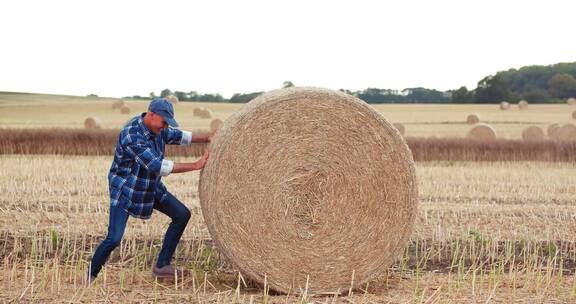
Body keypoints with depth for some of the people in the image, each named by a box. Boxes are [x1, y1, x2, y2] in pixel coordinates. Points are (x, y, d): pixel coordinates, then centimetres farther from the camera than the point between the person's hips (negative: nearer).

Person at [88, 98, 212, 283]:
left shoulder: (156, 128, -5)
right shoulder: (132, 135, -32)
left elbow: (177, 136, 16)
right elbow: (157, 166, -37)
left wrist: (206, 138, 2)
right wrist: (196, 165, -36)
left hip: (151, 188, 8)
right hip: (124, 191, -8)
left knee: (182, 214, -1)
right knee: (114, 239, -16)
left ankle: (162, 265, 6)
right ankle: (90, 276, 8)